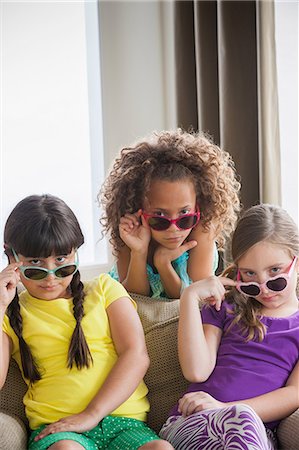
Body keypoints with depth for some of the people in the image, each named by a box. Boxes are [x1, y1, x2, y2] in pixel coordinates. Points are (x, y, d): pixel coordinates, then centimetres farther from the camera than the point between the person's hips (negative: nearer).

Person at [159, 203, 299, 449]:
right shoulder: (226, 308, 21)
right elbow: (197, 371, 5)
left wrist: (226, 408, -12)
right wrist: (190, 296, 2)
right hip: (190, 425, 1)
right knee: (241, 419, -38)